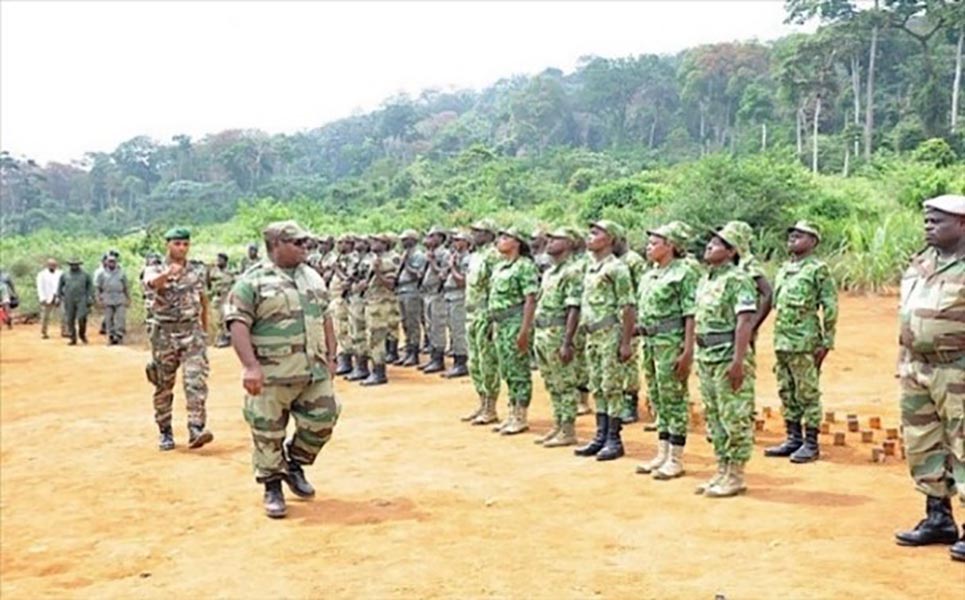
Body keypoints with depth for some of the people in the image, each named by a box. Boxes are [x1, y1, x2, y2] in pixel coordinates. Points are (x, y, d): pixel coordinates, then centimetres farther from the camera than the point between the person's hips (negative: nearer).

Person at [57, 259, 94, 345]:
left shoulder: (85, 275, 6)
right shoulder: (64, 275, 10)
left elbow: (90, 286, 7)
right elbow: (60, 287, 19)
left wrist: (90, 298, -1)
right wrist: (59, 297, 14)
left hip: (81, 300, -2)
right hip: (69, 301, 2)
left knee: (81, 318, -16)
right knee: (70, 321, 1)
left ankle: (82, 334, 8)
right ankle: (73, 339, 9)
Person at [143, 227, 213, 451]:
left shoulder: (197, 270, 5)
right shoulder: (155, 270, -3)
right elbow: (152, 283, -28)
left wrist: (205, 327, 24)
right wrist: (168, 273, -51)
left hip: (191, 331, 1)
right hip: (164, 333, 0)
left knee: (196, 381, -14)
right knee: (163, 385, 8)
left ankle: (196, 429, -18)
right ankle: (164, 431, 22)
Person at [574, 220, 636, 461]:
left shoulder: (616, 268, -10)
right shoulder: (590, 268, 15)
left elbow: (627, 308, -13)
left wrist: (626, 342, -16)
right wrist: (585, 332, 15)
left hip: (611, 334, -8)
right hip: (592, 335, 8)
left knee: (612, 388, -3)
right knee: (597, 388, 11)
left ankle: (614, 440, 3)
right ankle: (601, 436, 18)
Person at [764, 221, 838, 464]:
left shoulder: (818, 270, -7)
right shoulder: (784, 269, 15)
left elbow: (830, 307, -9)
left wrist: (826, 342, -12)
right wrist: (777, 339, 17)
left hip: (805, 343, -8)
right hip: (782, 342, 8)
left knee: (807, 394, -1)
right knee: (787, 393, 12)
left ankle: (811, 443, 6)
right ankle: (793, 439, 22)